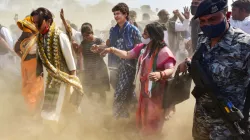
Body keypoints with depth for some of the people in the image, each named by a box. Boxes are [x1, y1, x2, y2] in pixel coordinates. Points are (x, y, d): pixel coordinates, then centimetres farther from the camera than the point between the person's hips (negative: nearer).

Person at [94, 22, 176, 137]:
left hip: (157, 90, -8)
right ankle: (145, 135, 40)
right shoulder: (142, 47, 2)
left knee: (153, 118, 7)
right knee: (143, 116, 21)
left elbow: (171, 69, -28)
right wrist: (111, 50, 6)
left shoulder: (164, 51, -21)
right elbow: (127, 55, 11)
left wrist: (160, 74, -47)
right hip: (144, 88, 8)